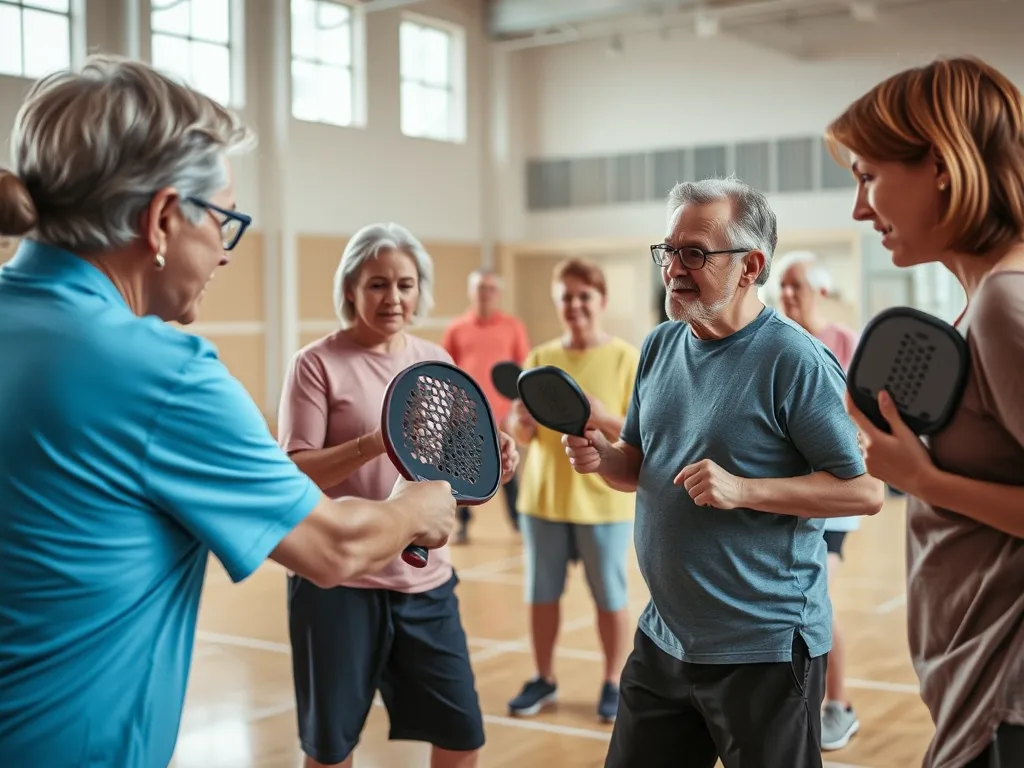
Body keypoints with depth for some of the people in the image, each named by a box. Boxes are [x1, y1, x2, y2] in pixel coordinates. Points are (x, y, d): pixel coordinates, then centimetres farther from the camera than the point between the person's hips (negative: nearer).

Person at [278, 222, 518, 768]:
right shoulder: (318, 364, -8)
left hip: (426, 581, 5)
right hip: (337, 583, -4)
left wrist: (491, 463, -9)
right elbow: (295, 474, -14)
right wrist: (376, 442, -28)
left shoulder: (435, 362, 8)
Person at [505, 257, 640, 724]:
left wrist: (604, 418, -25)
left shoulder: (626, 358, -6)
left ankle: (613, 684, 22)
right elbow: (522, 435, 6)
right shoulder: (539, 359, 5)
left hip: (603, 500, -3)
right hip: (543, 497, 3)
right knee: (542, 593, 10)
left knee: (610, 596, 7)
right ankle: (544, 679, 25)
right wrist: (521, 421, -17)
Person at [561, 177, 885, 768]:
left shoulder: (795, 360, -16)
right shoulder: (659, 346, 6)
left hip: (765, 651, -7)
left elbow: (866, 491, -16)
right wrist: (602, 457, -7)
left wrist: (743, 489, -25)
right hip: (663, 639, 7)